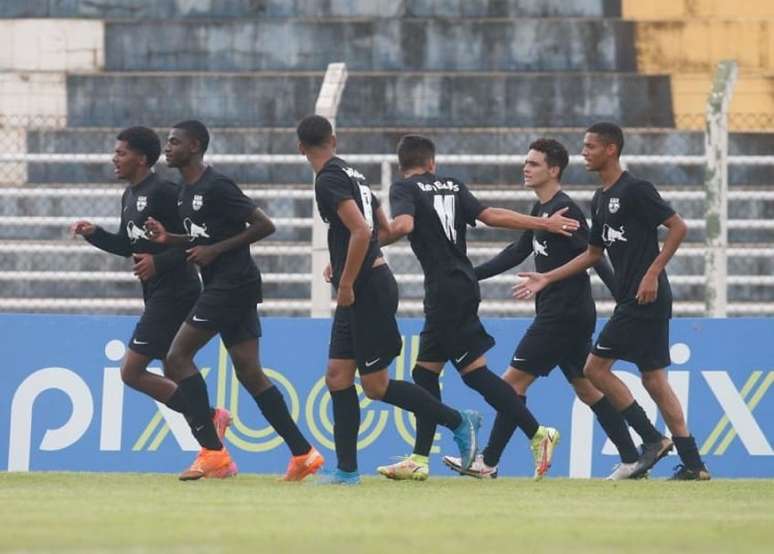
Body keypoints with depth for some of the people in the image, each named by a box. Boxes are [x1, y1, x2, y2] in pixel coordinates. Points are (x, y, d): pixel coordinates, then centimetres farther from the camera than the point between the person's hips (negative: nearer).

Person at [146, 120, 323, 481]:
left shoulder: (215, 187, -14)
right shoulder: (186, 190, 15)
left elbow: (264, 225, -15)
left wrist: (215, 250, -16)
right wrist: (167, 238, 8)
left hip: (233, 284, -10)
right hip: (221, 286, 10)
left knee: (178, 356, -10)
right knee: (250, 373, 7)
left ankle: (213, 453, -11)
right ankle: (303, 454, 6)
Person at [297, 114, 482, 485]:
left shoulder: (329, 180, -13)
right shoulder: (352, 174, 15)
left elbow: (360, 231, -25)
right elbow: (384, 229, 23)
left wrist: (346, 284, -19)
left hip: (367, 290, -10)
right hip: (368, 285, 10)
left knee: (376, 385, -4)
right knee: (338, 377, 5)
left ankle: (458, 421, 5)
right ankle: (347, 471, 3)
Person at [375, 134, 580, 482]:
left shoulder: (404, 189, -3)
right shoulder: (452, 187, 14)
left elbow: (403, 224, -22)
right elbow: (491, 216, 6)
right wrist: (545, 224, 10)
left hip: (445, 292, -7)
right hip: (463, 286, 7)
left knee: (475, 372, -7)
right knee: (425, 371, 11)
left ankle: (538, 435, -13)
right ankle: (419, 460, 9)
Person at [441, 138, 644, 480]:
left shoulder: (563, 210, -14)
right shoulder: (541, 210, 14)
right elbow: (518, 252, 23)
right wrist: (469, 275, 21)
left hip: (563, 315, -10)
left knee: (514, 380, -6)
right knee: (586, 388, 12)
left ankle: (488, 462, -3)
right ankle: (631, 460, 12)